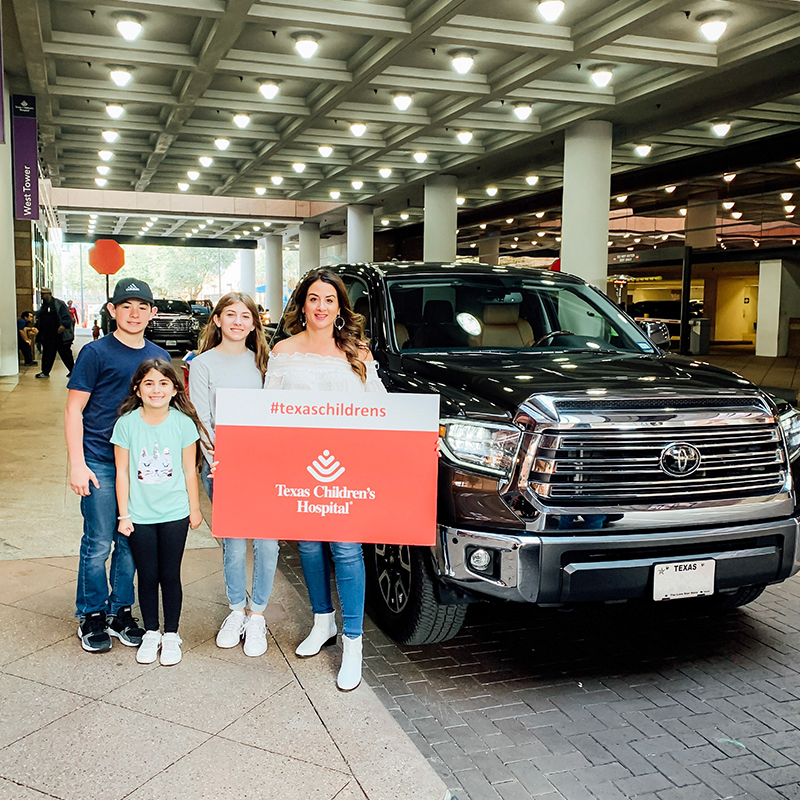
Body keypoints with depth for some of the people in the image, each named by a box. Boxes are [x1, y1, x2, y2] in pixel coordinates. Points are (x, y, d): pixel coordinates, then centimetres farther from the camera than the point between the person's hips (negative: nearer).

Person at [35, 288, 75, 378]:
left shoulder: (59, 304, -6)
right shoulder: (42, 306, 15)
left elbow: (66, 317, -11)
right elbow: (39, 319, 23)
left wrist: (64, 325, -26)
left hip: (60, 335, -6)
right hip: (47, 336, 6)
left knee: (65, 353, 2)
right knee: (47, 354, 8)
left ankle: (72, 370, 14)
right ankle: (45, 372, 16)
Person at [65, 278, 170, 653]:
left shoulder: (159, 356, 9)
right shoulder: (96, 352, -4)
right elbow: (74, 410, -4)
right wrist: (77, 464, -11)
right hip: (100, 463, -4)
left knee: (130, 541, 11)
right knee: (98, 544, 2)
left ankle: (120, 611, 25)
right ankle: (91, 616, 19)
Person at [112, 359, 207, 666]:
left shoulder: (183, 423, -6)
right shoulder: (127, 423, -6)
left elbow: (189, 470, 1)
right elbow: (122, 472, -2)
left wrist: (195, 510, 6)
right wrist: (123, 514, -1)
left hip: (174, 513, 0)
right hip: (140, 515, 1)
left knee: (170, 575, 7)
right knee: (147, 576, 9)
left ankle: (171, 635, 24)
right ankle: (151, 633, 28)